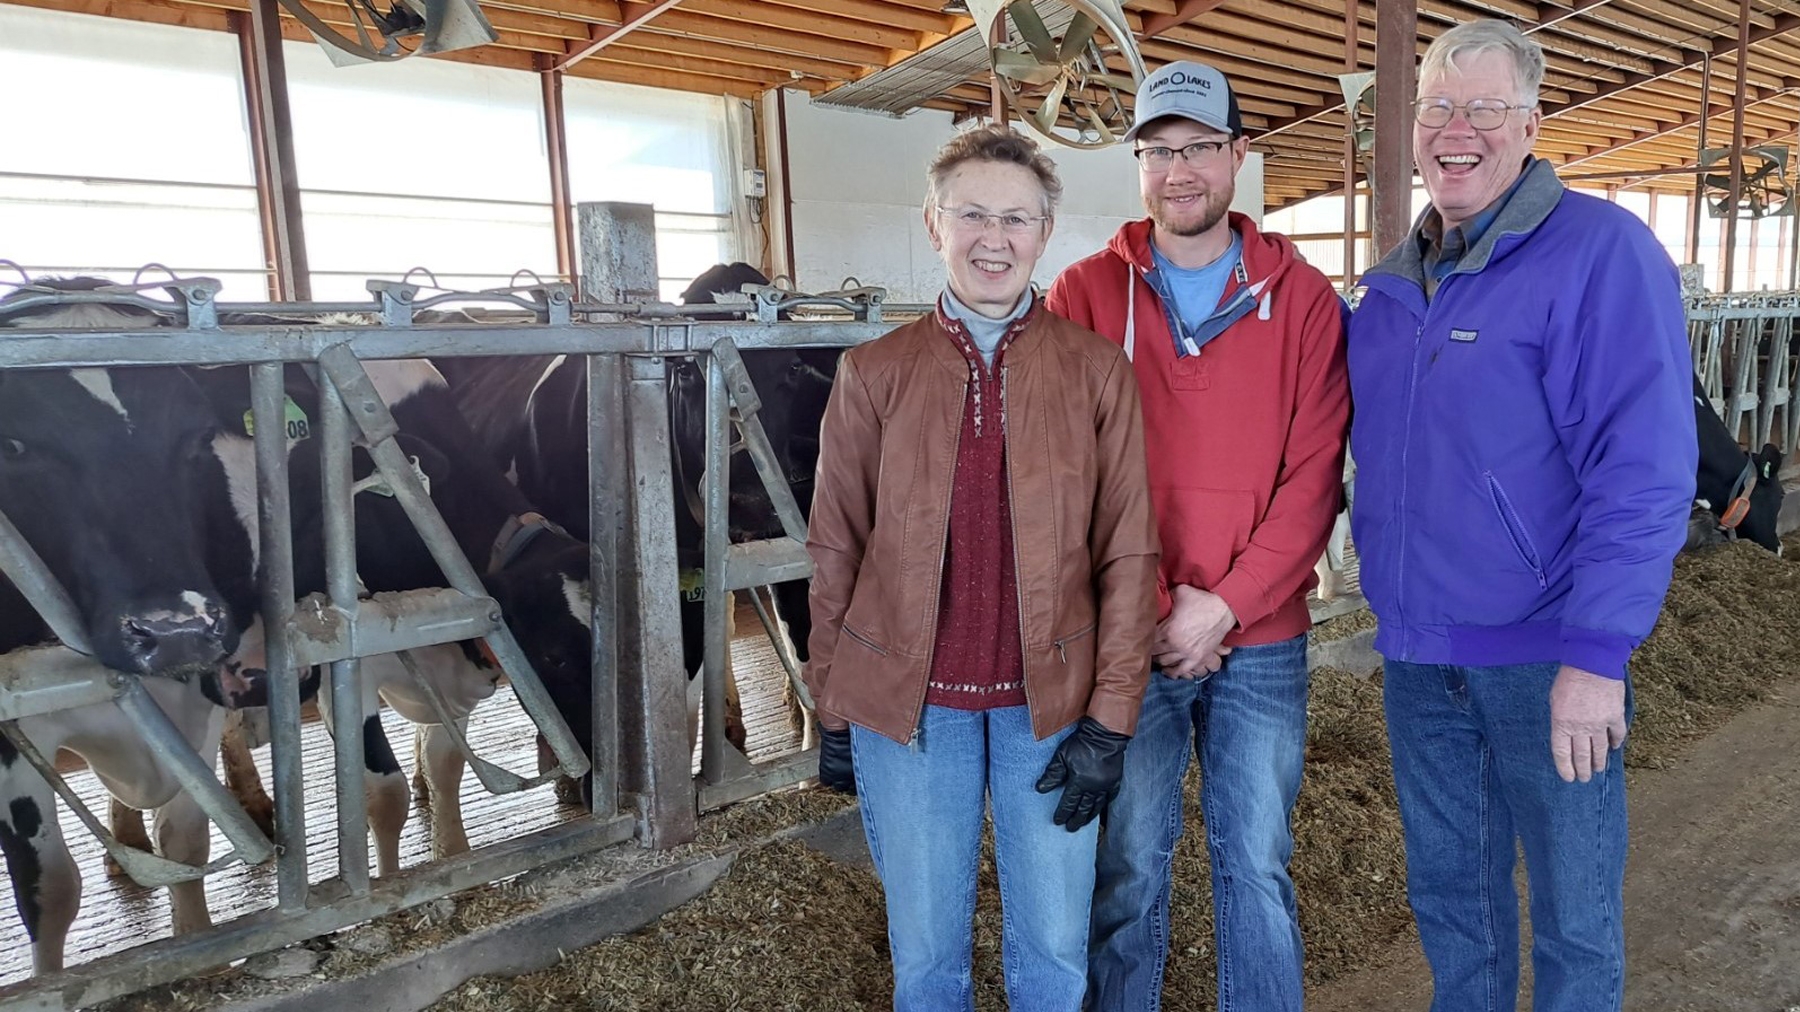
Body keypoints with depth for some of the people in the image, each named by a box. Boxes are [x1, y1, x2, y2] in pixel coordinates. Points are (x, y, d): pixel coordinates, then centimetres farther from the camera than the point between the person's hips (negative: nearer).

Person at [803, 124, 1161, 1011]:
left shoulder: (1097, 370, -2)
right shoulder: (875, 373, -1)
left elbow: (1128, 552, -2)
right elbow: (836, 550, 2)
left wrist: (1110, 719, -6)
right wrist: (833, 713, 3)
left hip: (1049, 702, 0)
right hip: (906, 705, 0)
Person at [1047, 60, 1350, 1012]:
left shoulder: (1302, 298, 1)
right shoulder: (1086, 293, -1)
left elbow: (1315, 474, -4)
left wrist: (1225, 604, -13)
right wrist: (1150, 607, -11)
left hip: (1262, 641, 1)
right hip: (1127, 638, 0)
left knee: (1256, 861, 14)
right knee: (1129, 861, 12)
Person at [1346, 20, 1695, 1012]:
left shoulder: (1601, 250, -12)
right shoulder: (1391, 283, 7)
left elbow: (1643, 469, -18)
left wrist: (1598, 652, -21)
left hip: (1545, 653, -5)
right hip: (1416, 650, 6)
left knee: (1572, 910, 12)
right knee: (1446, 886, 21)